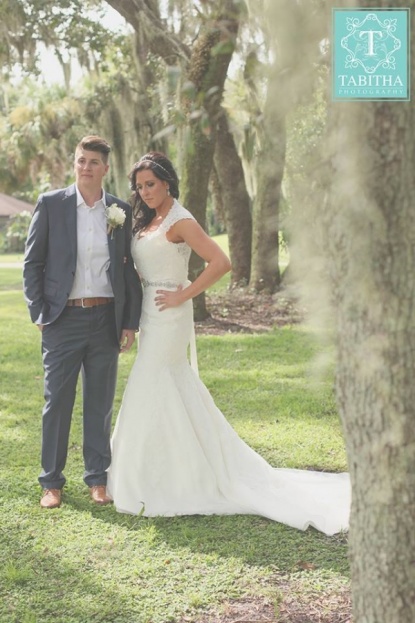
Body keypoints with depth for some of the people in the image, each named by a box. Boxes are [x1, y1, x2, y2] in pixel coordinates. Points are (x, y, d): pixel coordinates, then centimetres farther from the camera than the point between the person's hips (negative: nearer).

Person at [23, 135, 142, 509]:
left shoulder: (122, 211, 6)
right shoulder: (51, 204, 1)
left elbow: (130, 269, 9)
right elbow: (32, 262, 2)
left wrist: (131, 321, 4)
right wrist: (39, 312, -5)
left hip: (106, 319, 2)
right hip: (63, 320, -2)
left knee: (101, 403, 9)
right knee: (57, 401, 2)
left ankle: (98, 478, 21)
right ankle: (52, 482, 14)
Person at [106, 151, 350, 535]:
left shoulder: (180, 222, -14)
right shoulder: (148, 221, 13)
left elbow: (220, 263, -23)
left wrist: (183, 295, -17)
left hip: (169, 316, -9)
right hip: (151, 314, 9)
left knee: (153, 394, -4)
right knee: (177, 392, 14)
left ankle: (155, 488, 6)